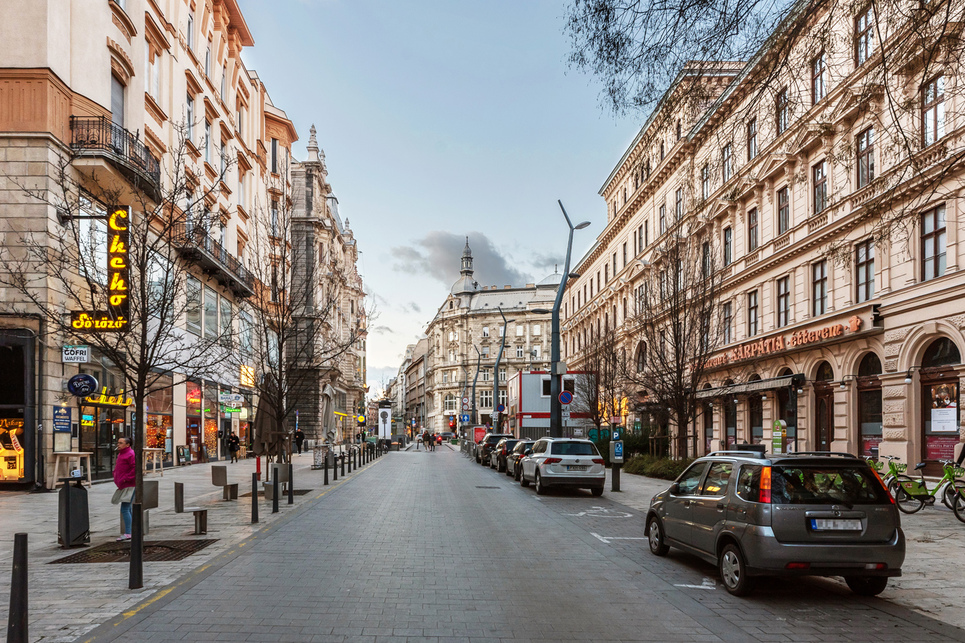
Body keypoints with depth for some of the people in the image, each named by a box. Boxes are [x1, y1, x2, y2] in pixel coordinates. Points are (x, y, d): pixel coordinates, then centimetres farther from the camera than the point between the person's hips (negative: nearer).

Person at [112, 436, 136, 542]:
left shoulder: (131, 454, -13)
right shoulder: (120, 454, 18)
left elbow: (135, 469, -22)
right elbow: (117, 468, 33)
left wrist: (126, 478, -20)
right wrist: (116, 476, 15)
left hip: (129, 486, -10)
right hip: (123, 486, 10)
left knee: (124, 509, -13)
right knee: (127, 509, 13)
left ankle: (127, 533, -11)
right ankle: (131, 531, 20)